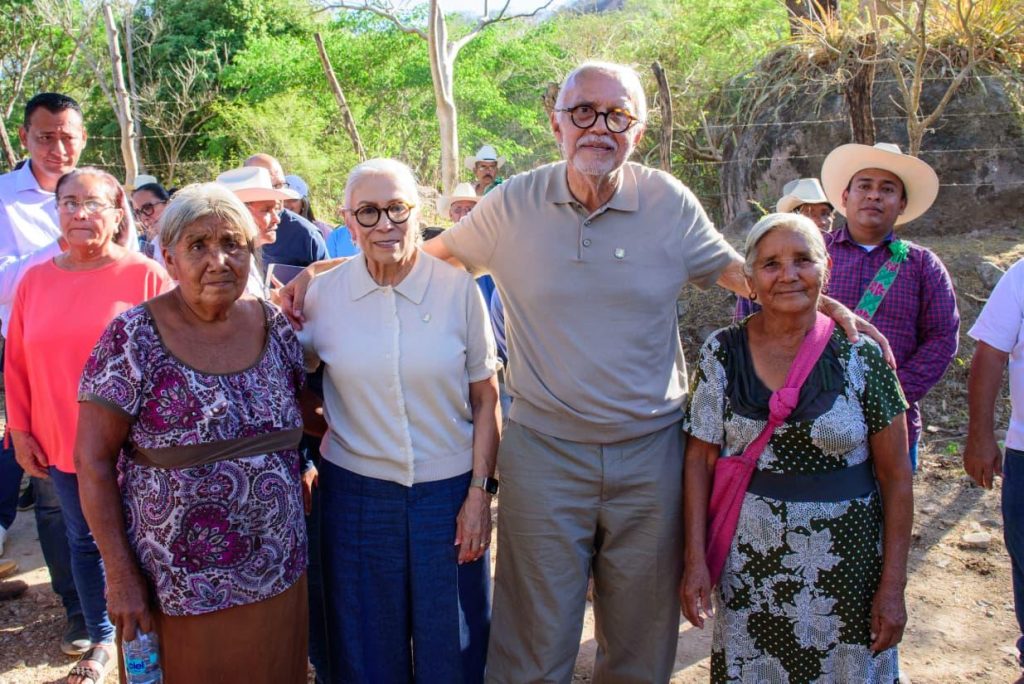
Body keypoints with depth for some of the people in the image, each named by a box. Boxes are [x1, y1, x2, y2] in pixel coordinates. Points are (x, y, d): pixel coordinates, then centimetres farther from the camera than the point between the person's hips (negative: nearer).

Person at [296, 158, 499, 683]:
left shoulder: (458, 288, -7)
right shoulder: (323, 293, -4)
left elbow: (485, 399, -2)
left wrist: (480, 491, -6)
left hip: (449, 490, -1)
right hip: (356, 492, 1)